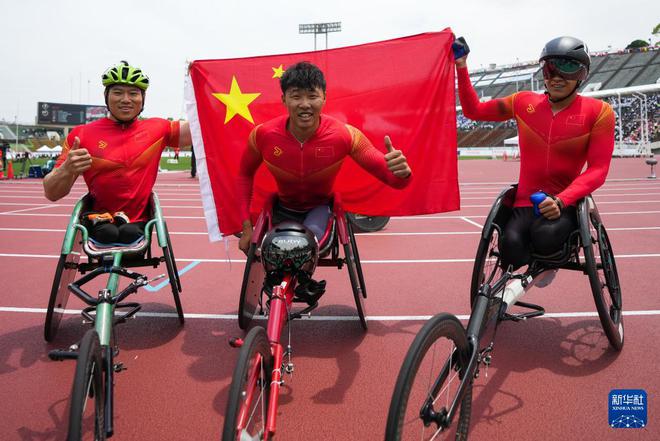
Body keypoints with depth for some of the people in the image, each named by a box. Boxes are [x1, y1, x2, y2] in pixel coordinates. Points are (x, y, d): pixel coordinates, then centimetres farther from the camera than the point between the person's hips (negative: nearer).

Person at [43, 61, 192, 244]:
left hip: (139, 222, 1)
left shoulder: (157, 129, 5)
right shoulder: (82, 134, 0)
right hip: (98, 222, -1)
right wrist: (67, 170, -24)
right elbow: (51, 194, -1)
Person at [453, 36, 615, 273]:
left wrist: (560, 200, -22)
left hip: (565, 205, -1)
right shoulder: (524, 103, 7)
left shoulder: (598, 112, -1)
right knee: (511, 245, -32)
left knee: (545, 237, -35)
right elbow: (474, 110, 13)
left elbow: (598, 169, -7)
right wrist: (461, 68, 2)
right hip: (525, 204, 1)